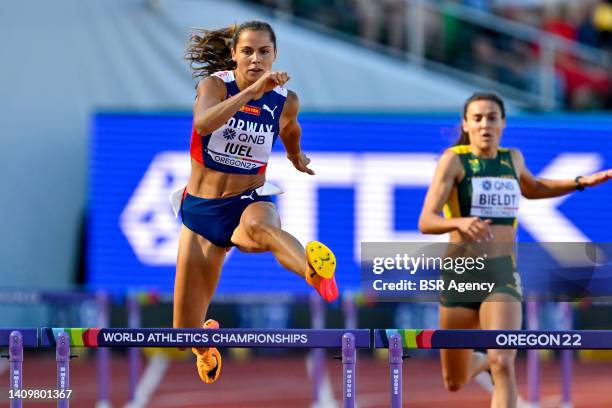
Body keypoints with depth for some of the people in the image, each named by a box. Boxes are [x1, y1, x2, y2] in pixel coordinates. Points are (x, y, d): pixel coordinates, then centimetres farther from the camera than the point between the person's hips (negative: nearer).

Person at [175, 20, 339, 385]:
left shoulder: (285, 101, -3)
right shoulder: (215, 84, -10)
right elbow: (204, 123, -34)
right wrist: (254, 89, -42)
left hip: (249, 201, -1)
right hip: (201, 209, 1)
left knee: (259, 224, -44)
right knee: (187, 333, 3)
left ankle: (317, 273, -75)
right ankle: (208, 342, 43)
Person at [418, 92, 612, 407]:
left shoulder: (512, 158, 8)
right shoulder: (454, 160, -7)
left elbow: (532, 189, 33)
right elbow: (426, 221, -15)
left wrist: (582, 182, 21)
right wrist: (460, 222, -36)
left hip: (503, 274, 1)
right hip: (460, 273, -1)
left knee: (503, 366, -22)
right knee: (454, 383, 13)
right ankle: (483, 361, 49)